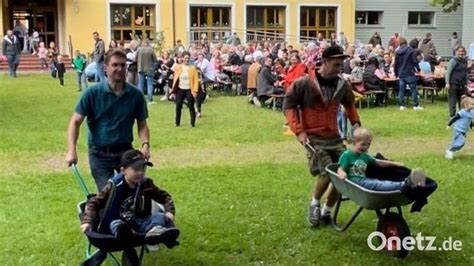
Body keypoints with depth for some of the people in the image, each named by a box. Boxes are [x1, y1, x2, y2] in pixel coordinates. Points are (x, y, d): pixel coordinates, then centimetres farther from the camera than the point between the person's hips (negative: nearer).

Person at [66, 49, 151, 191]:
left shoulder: (136, 95, -3)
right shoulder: (92, 93, -9)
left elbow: (142, 124, 4)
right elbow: (75, 121, -7)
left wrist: (145, 144, -15)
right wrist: (72, 150, -19)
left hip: (125, 151, 2)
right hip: (100, 154, -2)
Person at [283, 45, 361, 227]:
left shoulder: (342, 85, 4)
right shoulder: (304, 84, -12)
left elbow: (349, 104, 24)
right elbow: (288, 105, -7)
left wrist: (355, 122, 11)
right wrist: (298, 131, -16)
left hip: (334, 137, 6)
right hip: (313, 137, -6)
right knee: (326, 173, -21)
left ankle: (327, 211, 22)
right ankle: (315, 203, 11)